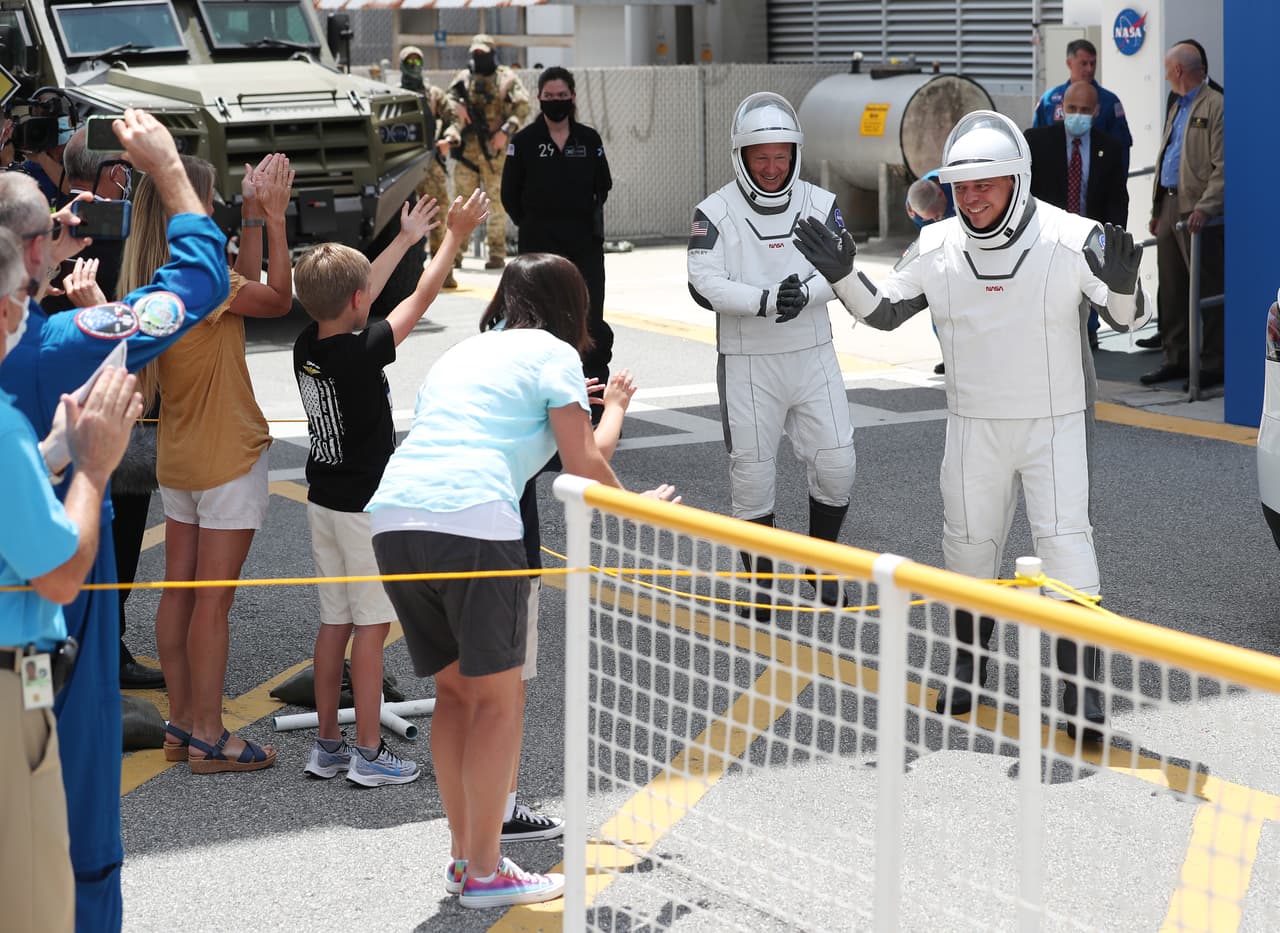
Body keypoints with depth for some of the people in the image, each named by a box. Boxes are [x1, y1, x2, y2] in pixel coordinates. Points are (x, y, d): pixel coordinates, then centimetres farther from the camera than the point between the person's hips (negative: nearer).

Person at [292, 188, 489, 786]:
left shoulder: (306, 348, -1)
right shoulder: (361, 352, -22)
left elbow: (349, 300, 16)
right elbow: (422, 297, -13)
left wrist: (407, 239, 24)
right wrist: (454, 235, -1)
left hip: (325, 500, 8)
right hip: (366, 506, -8)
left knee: (335, 622, 13)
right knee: (371, 626, -1)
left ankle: (327, 745, 19)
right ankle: (369, 754, 3)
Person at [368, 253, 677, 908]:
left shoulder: (459, 354, 30)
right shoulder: (554, 353, 10)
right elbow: (584, 465, 4)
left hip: (392, 514, 7)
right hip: (472, 520, -7)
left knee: (455, 688, 18)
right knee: (498, 696, 3)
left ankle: (464, 856, 22)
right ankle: (484, 873, 4)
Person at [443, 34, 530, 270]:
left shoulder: (507, 78, 4)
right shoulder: (463, 78, 12)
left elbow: (522, 106, -2)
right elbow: (448, 103, 8)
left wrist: (506, 131, -14)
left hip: (495, 148, -2)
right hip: (467, 148, 2)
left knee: (496, 202, -1)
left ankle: (497, 253, 3)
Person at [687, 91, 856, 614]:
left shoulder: (821, 205, 3)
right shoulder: (716, 213, -5)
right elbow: (705, 285, -16)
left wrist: (805, 294, -29)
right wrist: (767, 302, -27)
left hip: (813, 356, 2)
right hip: (747, 363, -2)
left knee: (836, 462, -1)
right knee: (752, 472, 3)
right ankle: (761, 582, 18)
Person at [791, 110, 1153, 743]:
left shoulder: (1070, 240, -15)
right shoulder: (937, 248, -5)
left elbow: (1126, 318, -9)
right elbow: (883, 312, 7)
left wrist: (1123, 286, -31)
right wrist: (840, 274, -9)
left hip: (1054, 423, -3)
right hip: (973, 425, 4)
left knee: (1064, 541, -8)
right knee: (967, 544, 11)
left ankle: (1082, 684, 2)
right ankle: (968, 668, 30)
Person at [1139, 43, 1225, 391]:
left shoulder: (1215, 107, -9)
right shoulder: (1177, 110, 21)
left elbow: (1223, 167, -16)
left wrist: (1206, 207, -25)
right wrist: (1157, 210, 19)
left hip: (1197, 212, -9)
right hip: (1170, 206, 9)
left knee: (1207, 290, -4)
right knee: (1171, 288, 11)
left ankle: (1213, 364, 1)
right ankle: (1177, 359, 18)